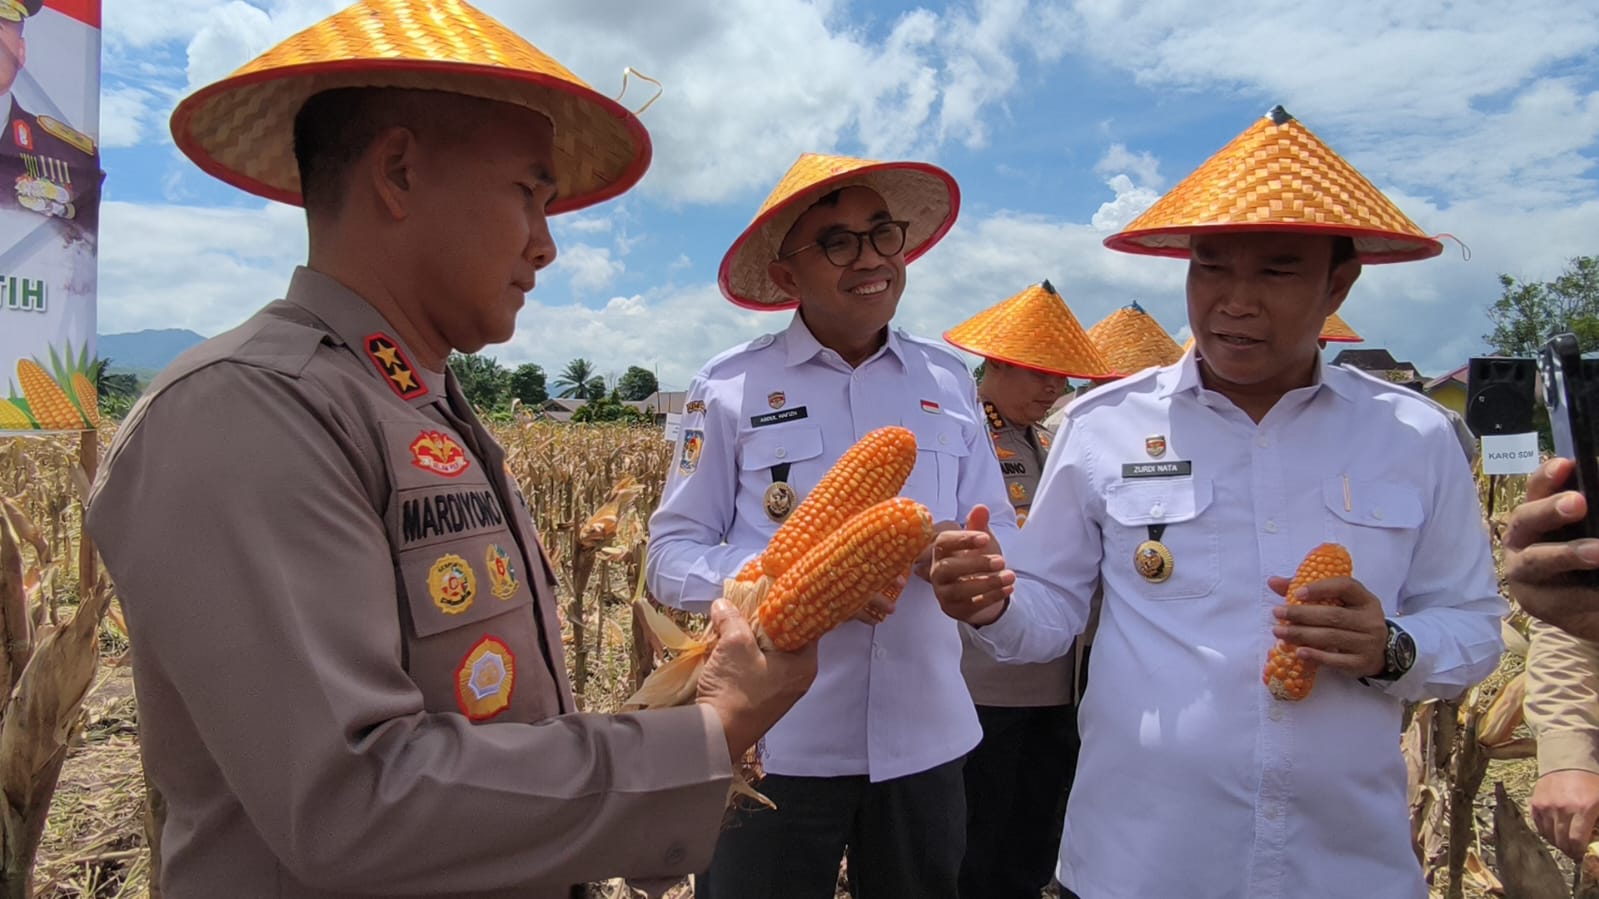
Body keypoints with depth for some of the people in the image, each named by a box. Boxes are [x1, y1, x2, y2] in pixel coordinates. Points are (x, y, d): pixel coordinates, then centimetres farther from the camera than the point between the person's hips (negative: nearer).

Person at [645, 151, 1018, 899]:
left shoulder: (950, 381, 4)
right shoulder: (728, 387, -6)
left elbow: (1000, 543, 7)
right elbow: (671, 557, -5)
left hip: (925, 741, 3)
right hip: (773, 745, -3)